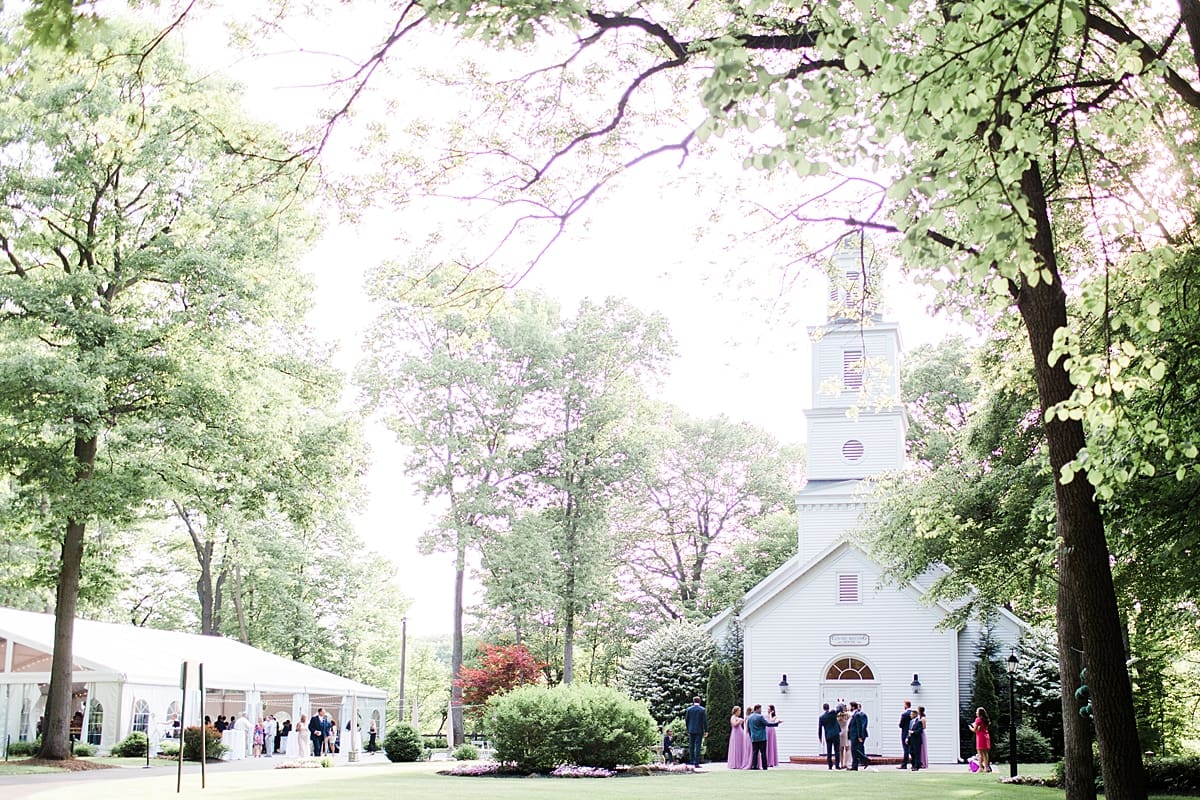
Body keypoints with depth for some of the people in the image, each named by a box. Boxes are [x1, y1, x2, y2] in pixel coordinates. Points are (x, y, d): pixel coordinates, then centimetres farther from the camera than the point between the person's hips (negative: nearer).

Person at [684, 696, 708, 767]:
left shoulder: (689, 709, 2)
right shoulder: (702, 709, -4)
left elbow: (686, 720, 5)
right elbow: (705, 721, -7)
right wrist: (706, 731, -1)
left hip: (691, 730, 2)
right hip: (699, 730, -2)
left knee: (691, 746, 10)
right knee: (698, 746, -3)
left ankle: (691, 762, 11)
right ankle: (696, 763, -7)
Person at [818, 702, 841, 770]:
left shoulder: (821, 717, 0)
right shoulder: (833, 713, -6)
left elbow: (819, 728, 4)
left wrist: (819, 737, 13)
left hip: (828, 736, 1)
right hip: (836, 735, -1)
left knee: (829, 752, 8)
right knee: (837, 751, 1)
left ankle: (830, 765, 5)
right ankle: (837, 765, -4)